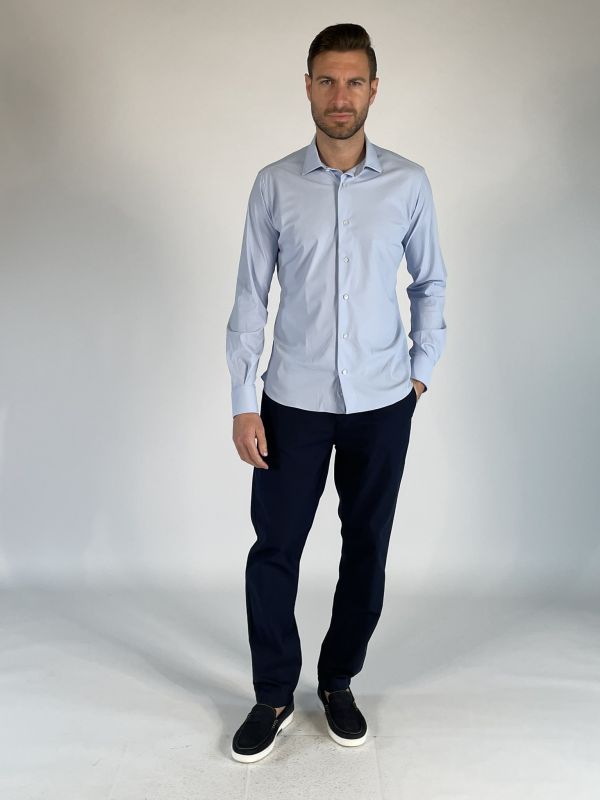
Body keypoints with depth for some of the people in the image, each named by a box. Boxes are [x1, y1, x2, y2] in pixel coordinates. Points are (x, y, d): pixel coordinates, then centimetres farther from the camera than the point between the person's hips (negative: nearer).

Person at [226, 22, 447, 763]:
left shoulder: (409, 183, 0)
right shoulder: (274, 184, -2)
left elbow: (431, 283, 11)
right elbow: (250, 298, -2)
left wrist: (422, 370, 6)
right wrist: (243, 405, -6)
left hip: (381, 402, 1)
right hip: (294, 401, 0)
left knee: (367, 549, 10)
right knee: (274, 549, 4)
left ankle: (338, 683, 31)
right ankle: (273, 697, 24)